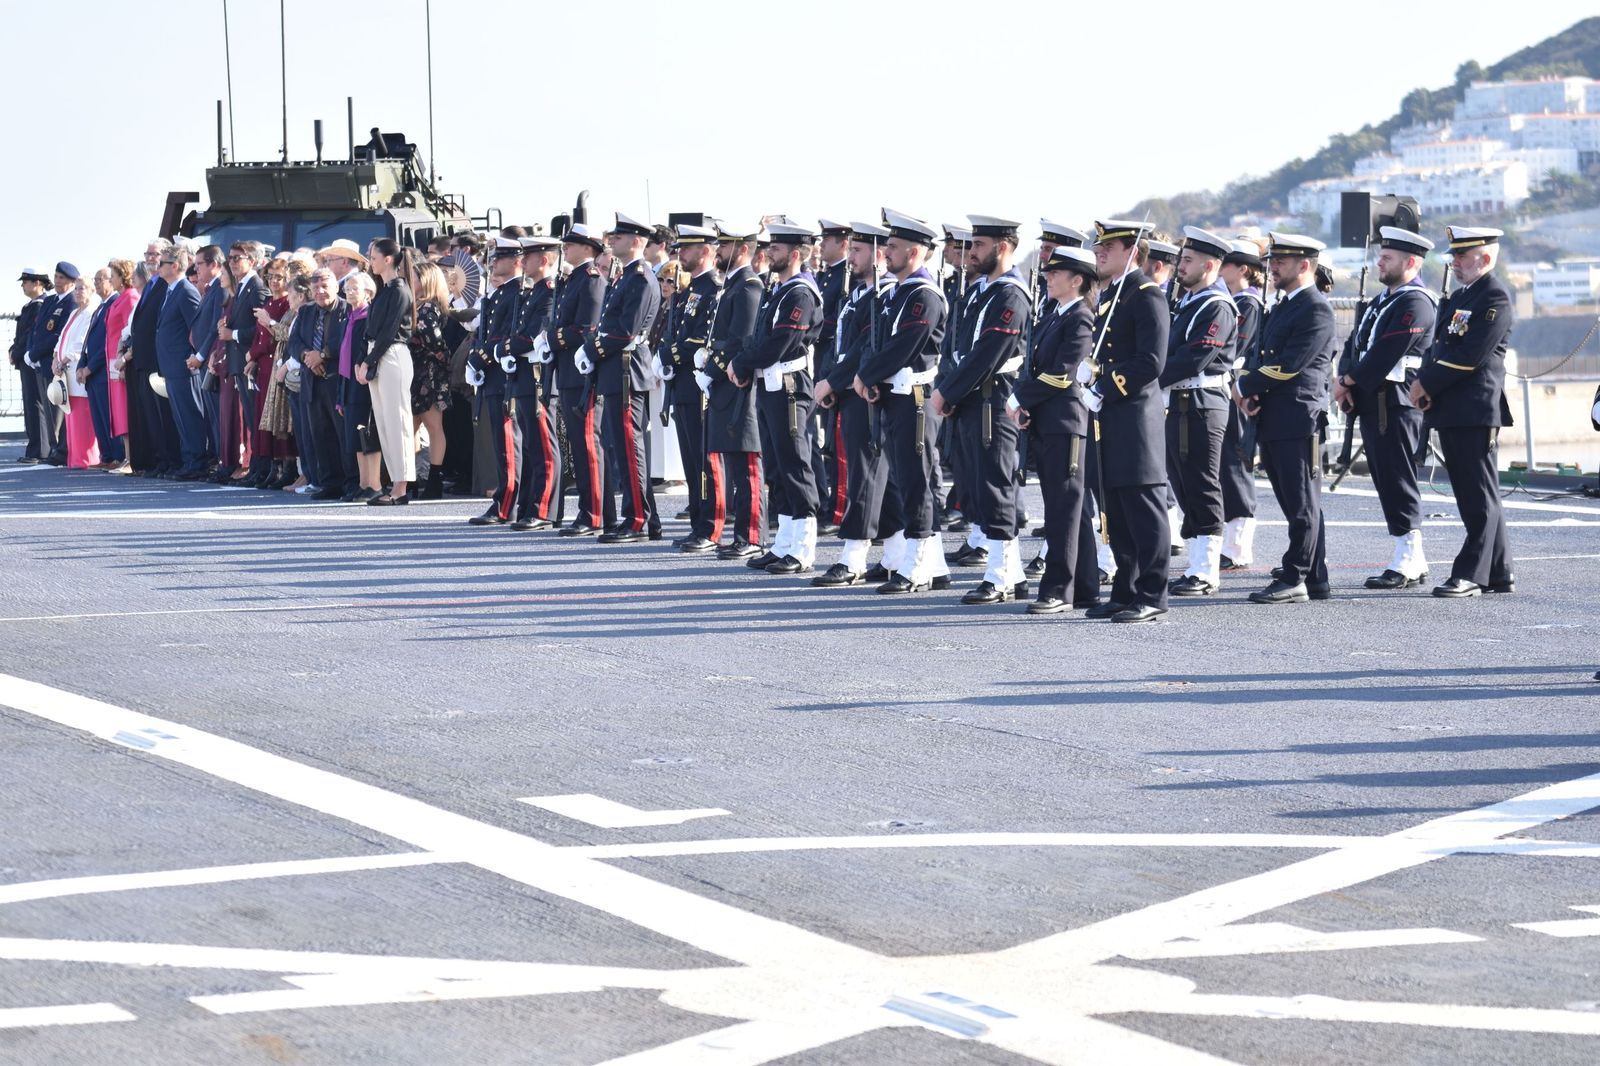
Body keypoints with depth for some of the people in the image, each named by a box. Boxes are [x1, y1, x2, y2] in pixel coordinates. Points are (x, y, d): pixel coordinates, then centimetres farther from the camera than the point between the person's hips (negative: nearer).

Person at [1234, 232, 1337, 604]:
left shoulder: (1316, 310, -11)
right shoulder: (1281, 309, 19)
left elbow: (1288, 365, -18)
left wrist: (1244, 387, -9)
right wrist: (1253, 398, 2)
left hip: (1298, 418, -10)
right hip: (1274, 420, 10)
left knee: (1301, 504, -5)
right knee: (1299, 504, 12)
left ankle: (1294, 580, -5)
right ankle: (1315, 579, 16)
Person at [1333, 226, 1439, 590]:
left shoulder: (1416, 304, -12)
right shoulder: (1383, 301, 19)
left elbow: (1385, 354, -19)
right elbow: (1354, 345, 16)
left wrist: (1349, 381, -11)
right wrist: (1345, 382, -1)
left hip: (1395, 405, -10)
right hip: (1371, 405, 10)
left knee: (1398, 483, -8)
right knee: (1387, 482, 11)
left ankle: (1406, 564, -5)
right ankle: (1413, 562, 16)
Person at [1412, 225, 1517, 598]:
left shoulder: (1495, 298, -10)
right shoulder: (1457, 297, 19)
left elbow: (1470, 356, -18)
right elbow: (1438, 347, 18)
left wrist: (1428, 384, -12)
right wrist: (1424, 384, 0)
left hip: (1476, 410, -9)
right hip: (1450, 412, 9)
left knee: (1479, 496, -5)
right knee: (1474, 497, 11)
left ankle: (1471, 574, -6)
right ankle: (1499, 573, 17)